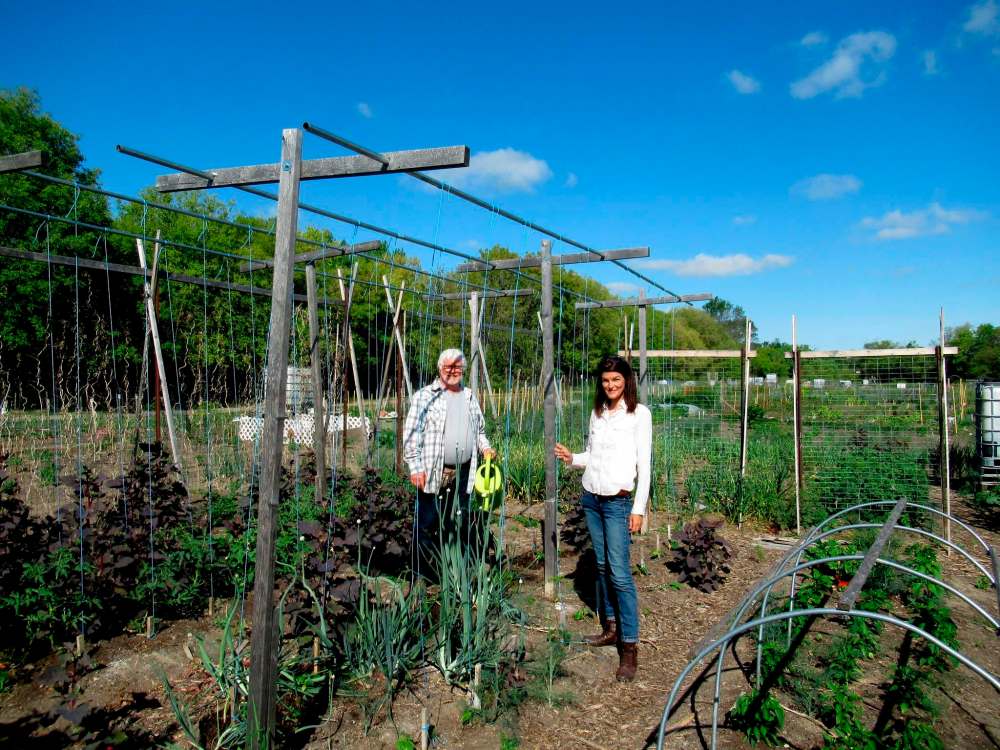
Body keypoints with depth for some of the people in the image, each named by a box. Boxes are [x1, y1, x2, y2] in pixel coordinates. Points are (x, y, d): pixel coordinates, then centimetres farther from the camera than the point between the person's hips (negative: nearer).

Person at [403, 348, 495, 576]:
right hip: (432, 473, -5)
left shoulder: (470, 397, 16)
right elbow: (411, 433, -7)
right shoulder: (425, 395, -2)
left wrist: (485, 447, 7)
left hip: (462, 473, 5)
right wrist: (415, 466, -14)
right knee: (427, 524, -1)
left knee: (459, 523, 12)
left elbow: (479, 429, 26)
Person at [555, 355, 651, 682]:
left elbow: (644, 464, -7)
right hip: (590, 497, 6)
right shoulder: (597, 413, 10)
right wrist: (572, 458, -4)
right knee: (602, 566, 12)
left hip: (618, 501, -6)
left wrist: (638, 508, -10)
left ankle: (630, 647, -1)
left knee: (619, 572, -8)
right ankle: (610, 627, 25)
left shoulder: (639, 414, -6)